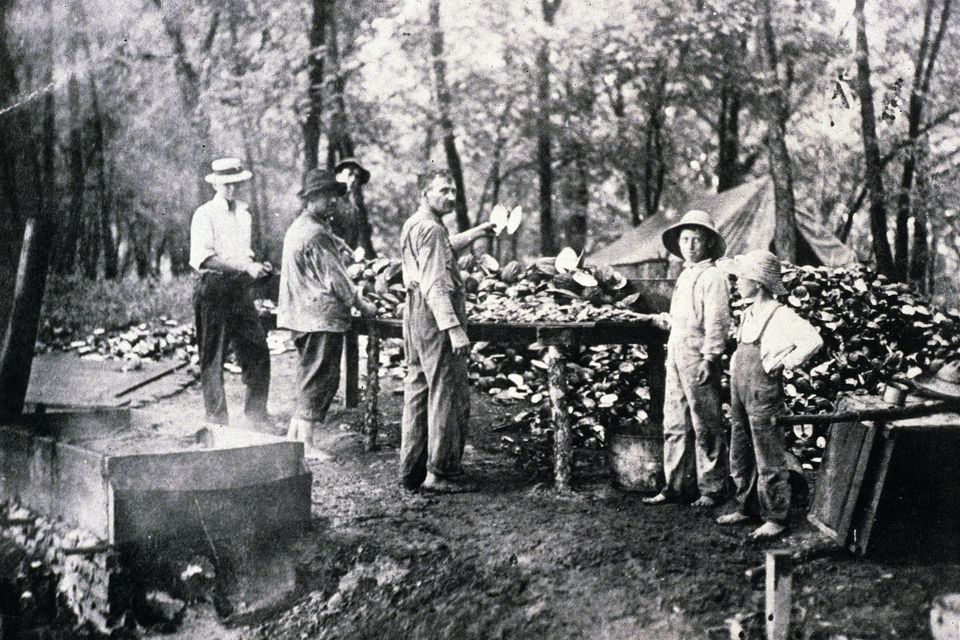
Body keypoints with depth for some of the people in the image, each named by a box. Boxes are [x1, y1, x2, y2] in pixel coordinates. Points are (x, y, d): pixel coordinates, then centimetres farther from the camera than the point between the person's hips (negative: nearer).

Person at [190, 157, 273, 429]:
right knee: (212, 359, 2)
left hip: (240, 290, 6)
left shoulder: (243, 213, 15)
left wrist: (257, 266, 4)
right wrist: (246, 266, -22)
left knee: (258, 353, 1)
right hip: (213, 289, -6)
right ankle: (217, 421, 11)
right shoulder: (205, 214, -7)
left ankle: (256, 414, 12)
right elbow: (202, 258, -18)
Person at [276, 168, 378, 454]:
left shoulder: (299, 227, 17)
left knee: (310, 377, 17)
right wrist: (363, 305, -5)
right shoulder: (316, 234, -16)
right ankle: (305, 446, -2)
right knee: (320, 379, -5)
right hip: (322, 317, -10)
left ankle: (294, 437, 20)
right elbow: (334, 278, -15)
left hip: (303, 316, 10)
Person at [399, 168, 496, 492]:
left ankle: (411, 471, 19)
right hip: (435, 319, -10)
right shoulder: (430, 229, -15)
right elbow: (435, 284, -23)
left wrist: (477, 233, 35)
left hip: (415, 318, 10)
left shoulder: (413, 225, 16)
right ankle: (440, 472, -2)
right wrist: (454, 328, -27)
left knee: (418, 392, 13)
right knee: (448, 395, -5)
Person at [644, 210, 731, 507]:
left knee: (705, 427, 0)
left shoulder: (712, 277, -8)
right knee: (674, 425, 10)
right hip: (676, 358, 9)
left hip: (699, 358, -8)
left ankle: (712, 488, 9)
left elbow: (716, 321, -15)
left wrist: (709, 358, -20)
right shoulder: (684, 276, 18)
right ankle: (675, 485, 18)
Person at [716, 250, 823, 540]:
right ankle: (747, 507, 28)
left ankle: (776, 518, 7)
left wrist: (784, 363, -16)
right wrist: (736, 367, 13)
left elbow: (813, 341, -22)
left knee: (768, 459, -1)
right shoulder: (748, 313, 13)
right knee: (740, 456, 15)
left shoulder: (780, 315, -12)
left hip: (763, 390, -9)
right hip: (739, 388, 9)